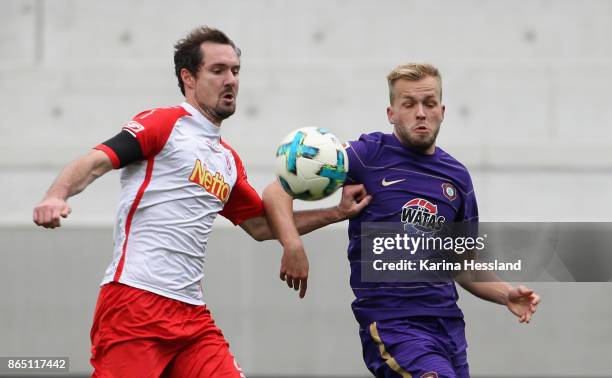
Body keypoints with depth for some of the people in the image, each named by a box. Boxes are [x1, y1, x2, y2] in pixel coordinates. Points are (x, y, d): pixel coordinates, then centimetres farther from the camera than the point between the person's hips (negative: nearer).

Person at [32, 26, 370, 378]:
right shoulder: (164, 123, 1)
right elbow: (96, 162, -11)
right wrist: (56, 197, -30)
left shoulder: (229, 160, 22)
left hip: (192, 316, 7)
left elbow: (261, 225, 34)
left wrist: (337, 213, 29)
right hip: (135, 299, -7)